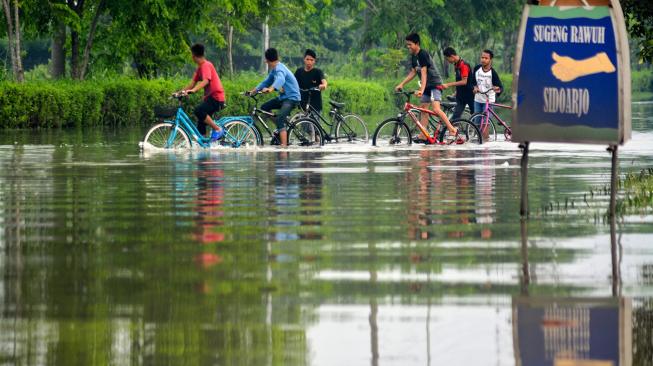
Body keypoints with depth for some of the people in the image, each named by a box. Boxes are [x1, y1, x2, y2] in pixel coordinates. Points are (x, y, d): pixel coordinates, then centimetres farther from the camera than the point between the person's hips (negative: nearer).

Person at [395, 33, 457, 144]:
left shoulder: (423, 55, -19)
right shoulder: (413, 57, 9)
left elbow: (424, 73, -27)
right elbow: (413, 73, 17)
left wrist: (421, 90, -35)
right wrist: (402, 84, 10)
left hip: (435, 84, -10)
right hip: (427, 86, 10)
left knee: (436, 109, -22)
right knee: (423, 109, 6)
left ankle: (452, 130, -17)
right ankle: (423, 136, 6)